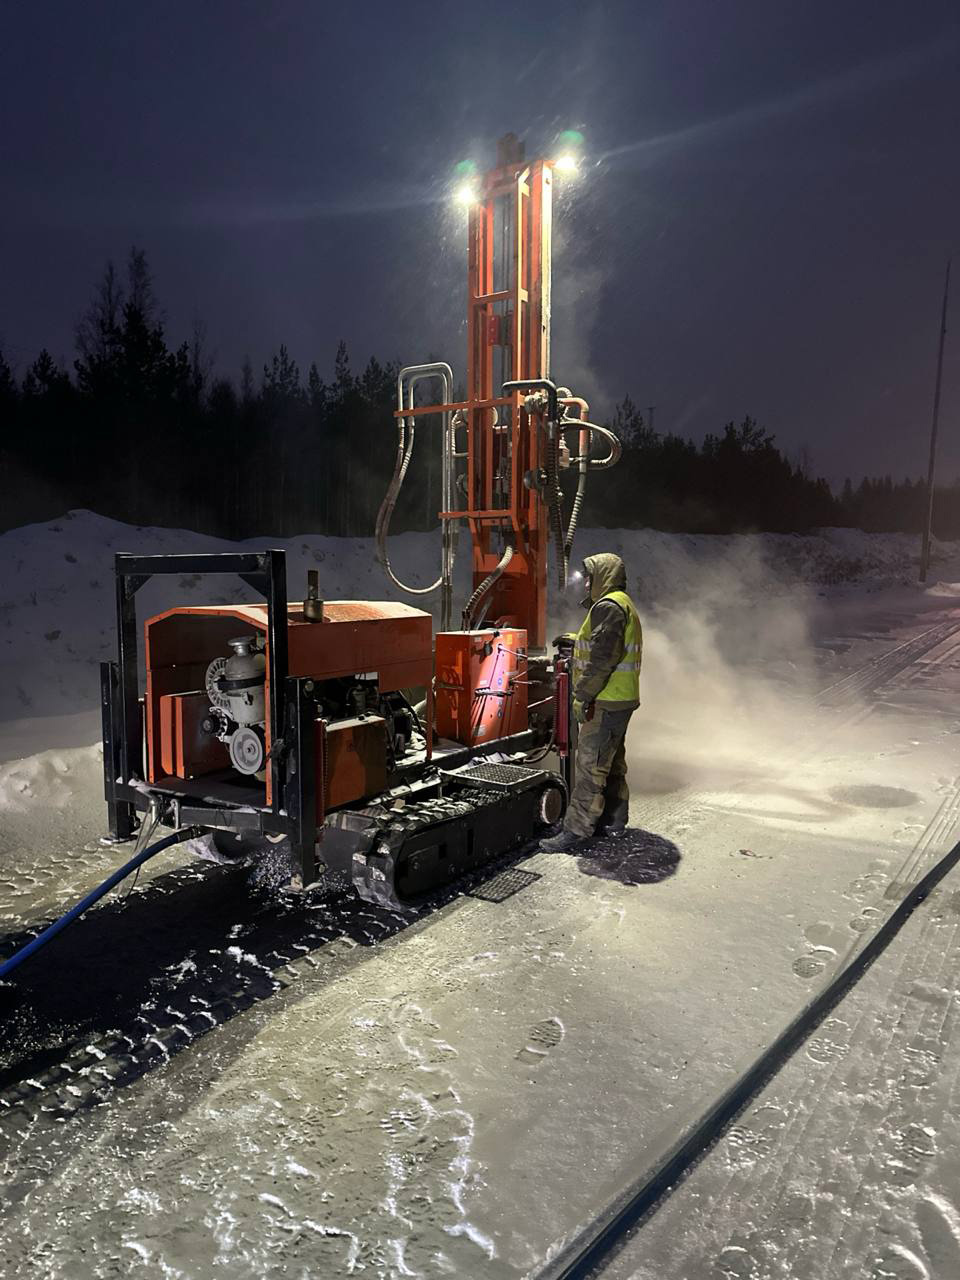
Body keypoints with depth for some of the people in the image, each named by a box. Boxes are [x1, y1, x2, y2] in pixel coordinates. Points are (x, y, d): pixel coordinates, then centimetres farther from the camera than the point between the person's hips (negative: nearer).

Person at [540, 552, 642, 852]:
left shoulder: (608, 606, -15)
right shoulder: (624, 604, 20)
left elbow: (603, 657, -23)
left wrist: (583, 696, -20)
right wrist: (575, 640, 22)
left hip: (606, 703, -11)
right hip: (620, 700, 11)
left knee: (590, 765, -9)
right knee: (611, 763, 17)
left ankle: (576, 830, -7)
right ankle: (613, 822, 27)